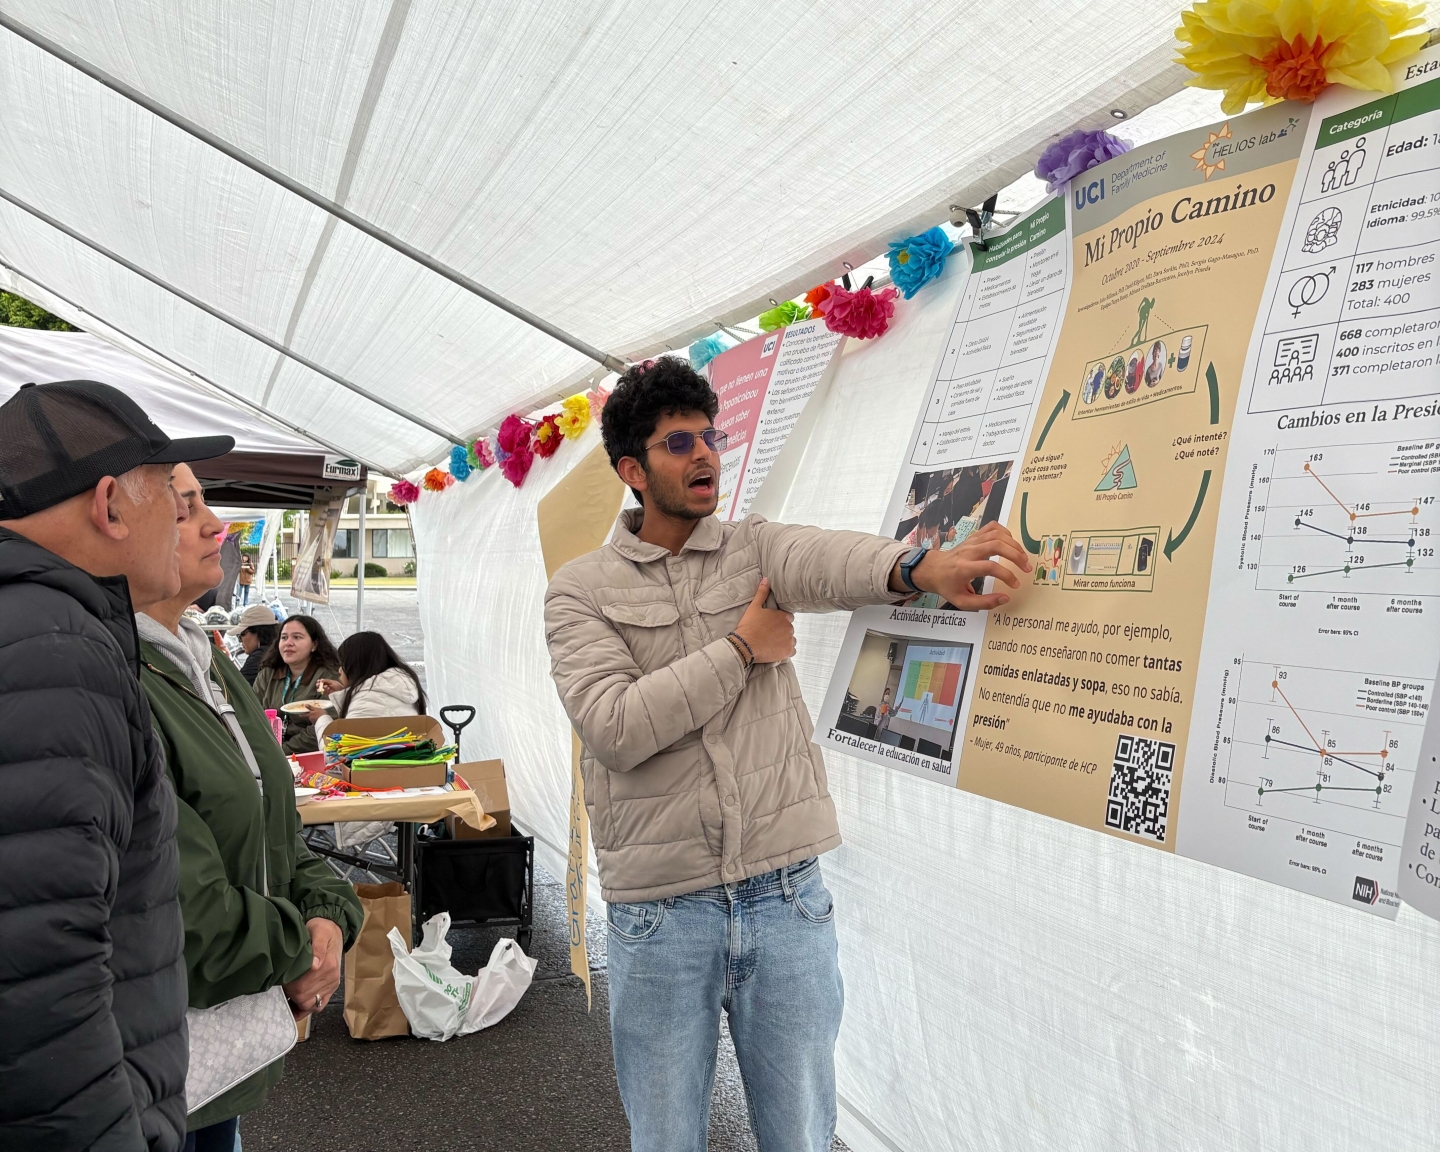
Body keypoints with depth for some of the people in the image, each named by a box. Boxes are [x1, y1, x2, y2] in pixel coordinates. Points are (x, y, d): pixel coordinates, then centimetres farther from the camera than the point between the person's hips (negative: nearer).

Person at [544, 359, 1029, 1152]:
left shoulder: (756, 551, 6)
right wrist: (741, 649, -11)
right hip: (659, 913, -1)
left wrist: (923, 566, -40)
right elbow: (615, 729, -16)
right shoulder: (580, 590, 0)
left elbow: (831, 559, -18)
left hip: (785, 895, 2)